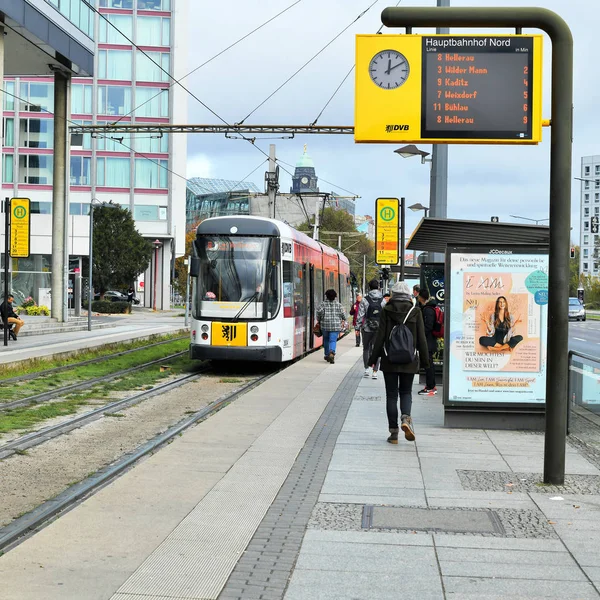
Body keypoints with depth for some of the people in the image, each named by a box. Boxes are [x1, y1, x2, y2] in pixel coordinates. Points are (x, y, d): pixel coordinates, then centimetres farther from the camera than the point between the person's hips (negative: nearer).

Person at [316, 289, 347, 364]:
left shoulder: (323, 303, 0)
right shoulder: (338, 304, 2)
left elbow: (319, 311, -11)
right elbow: (343, 313, -2)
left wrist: (319, 320, 4)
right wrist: (343, 321, 15)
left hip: (325, 325, 1)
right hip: (336, 326, -1)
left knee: (326, 340, 18)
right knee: (333, 340, -3)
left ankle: (327, 355, 26)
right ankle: (332, 352, -27)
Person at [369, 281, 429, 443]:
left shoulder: (386, 311, -6)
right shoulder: (415, 312, -3)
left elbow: (380, 336, -6)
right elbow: (421, 338, -1)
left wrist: (374, 357, 2)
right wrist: (425, 359, 9)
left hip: (389, 360, -1)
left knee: (391, 395, 7)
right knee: (406, 392, 16)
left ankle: (393, 432, 6)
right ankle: (406, 418, -12)